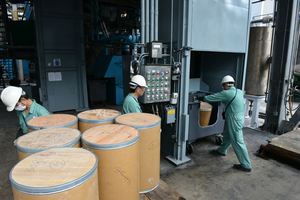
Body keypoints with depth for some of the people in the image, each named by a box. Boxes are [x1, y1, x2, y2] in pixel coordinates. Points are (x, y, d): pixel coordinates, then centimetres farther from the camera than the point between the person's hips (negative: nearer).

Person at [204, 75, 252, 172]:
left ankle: (246, 165, 9)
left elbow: (210, 98, -15)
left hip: (234, 121, -9)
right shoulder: (239, 91, 5)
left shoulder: (226, 93, -19)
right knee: (227, 136, 25)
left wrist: (203, 98, 4)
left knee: (237, 142, -1)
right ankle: (222, 151, 47)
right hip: (237, 118, 9)